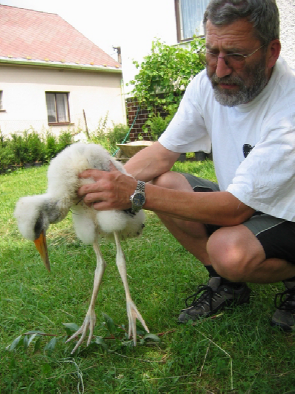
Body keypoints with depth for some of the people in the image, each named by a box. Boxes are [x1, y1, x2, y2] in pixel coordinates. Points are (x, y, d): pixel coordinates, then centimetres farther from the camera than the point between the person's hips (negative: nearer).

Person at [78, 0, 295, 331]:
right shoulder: (208, 84, -8)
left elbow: (236, 207, -33)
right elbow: (161, 153, -4)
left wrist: (137, 193, -41)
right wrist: (115, 181, -24)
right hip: (241, 204, 7)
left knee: (229, 250, -35)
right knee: (163, 183, -12)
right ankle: (228, 284, 1)